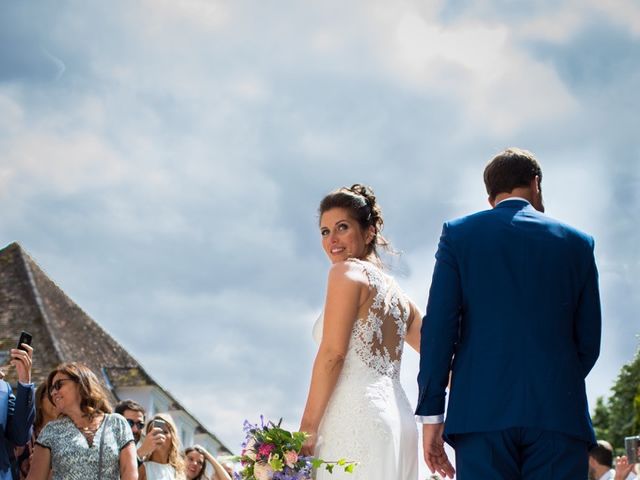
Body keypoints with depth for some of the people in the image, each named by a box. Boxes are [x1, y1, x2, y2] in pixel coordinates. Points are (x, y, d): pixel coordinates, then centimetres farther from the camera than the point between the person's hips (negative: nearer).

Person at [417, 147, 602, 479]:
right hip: (559, 412, 1)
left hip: (482, 411, -1)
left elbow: (439, 327, 0)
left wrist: (431, 414, 1)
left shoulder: (459, 233, 9)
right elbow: (588, 340, 13)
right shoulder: (576, 243, 13)